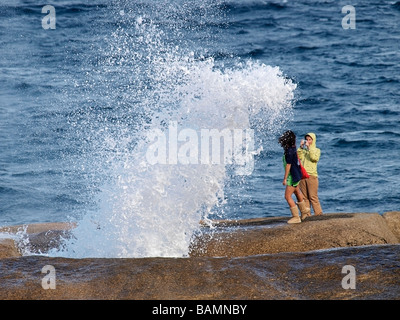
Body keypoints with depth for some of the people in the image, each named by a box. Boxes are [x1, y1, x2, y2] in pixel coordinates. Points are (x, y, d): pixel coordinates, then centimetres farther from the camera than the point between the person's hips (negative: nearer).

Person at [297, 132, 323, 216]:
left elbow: (315, 158, -11)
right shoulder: (303, 150, 17)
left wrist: (309, 148, -11)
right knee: (305, 197, 3)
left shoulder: (316, 150, 8)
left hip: (311, 175, -4)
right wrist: (301, 147, -2)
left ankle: (318, 214, -5)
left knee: (313, 197, -8)